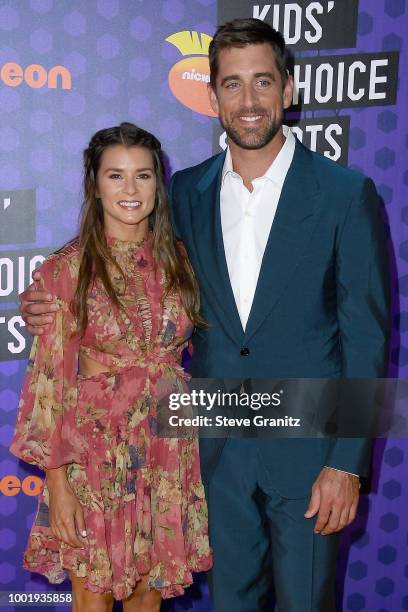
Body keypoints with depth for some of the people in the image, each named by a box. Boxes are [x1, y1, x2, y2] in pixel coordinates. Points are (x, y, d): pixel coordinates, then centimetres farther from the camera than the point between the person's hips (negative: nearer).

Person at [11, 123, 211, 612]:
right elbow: (49, 381, -8)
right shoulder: (65, 271, -9)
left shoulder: (177, 261, 3)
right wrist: (57, 483, -10)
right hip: (95, 456, -3)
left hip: (168, 456, 3)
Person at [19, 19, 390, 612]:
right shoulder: (187, 191, 3)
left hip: (307, 448, -3)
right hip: (218, 447, 3)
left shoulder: (347, 194, -9)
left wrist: (347, 463, -12)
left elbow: (366, 336, -9)